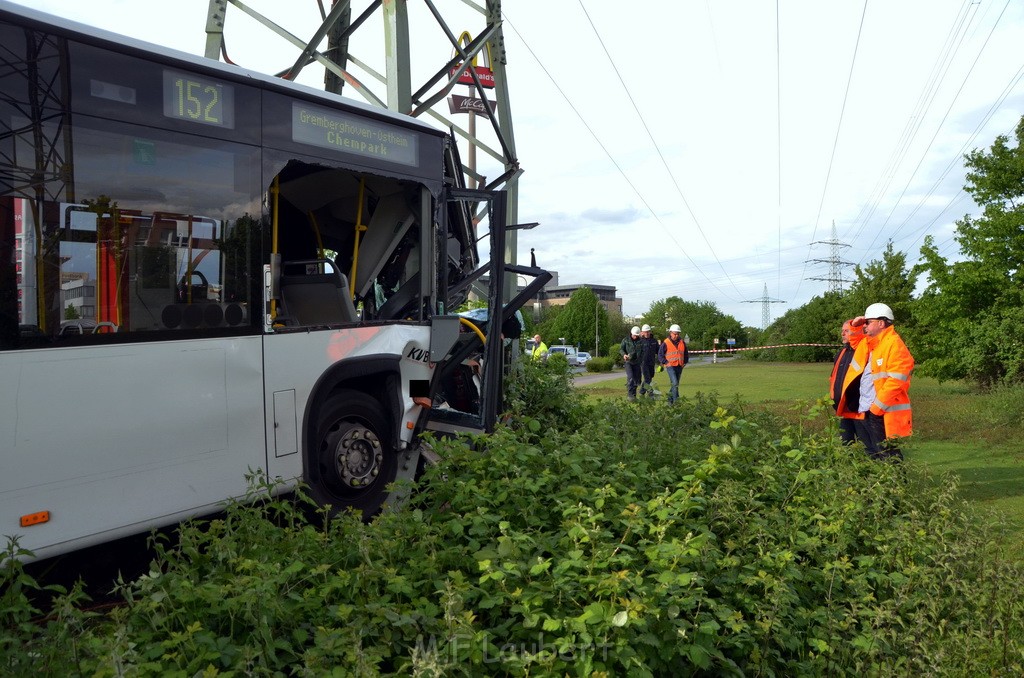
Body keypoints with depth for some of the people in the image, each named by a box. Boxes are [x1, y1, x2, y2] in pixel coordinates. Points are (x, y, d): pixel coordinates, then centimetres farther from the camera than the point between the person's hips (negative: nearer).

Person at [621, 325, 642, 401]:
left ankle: (634, 395, 17)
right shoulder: (626, 340, 1)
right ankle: (630, 394, -15)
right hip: (628, 362, -3)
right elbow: (621, 348, 3)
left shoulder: (640, 341, 6)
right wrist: (624, 354, -18)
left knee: (636, 379, 6)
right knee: (630, 378, -16)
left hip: (637, 363, 3)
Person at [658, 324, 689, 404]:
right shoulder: (666, 343, -6)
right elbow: (660, 355, -2)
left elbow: (686, 354, 22)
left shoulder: (682, 342, 9)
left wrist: (685, 362, 11)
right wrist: (666, 363, -10)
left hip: (679, 367, 5)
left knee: (674, 384, 11)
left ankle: (670, 400, 23)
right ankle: (676, 400, -18)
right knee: (675, 383, -17)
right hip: (671, 366, -5)